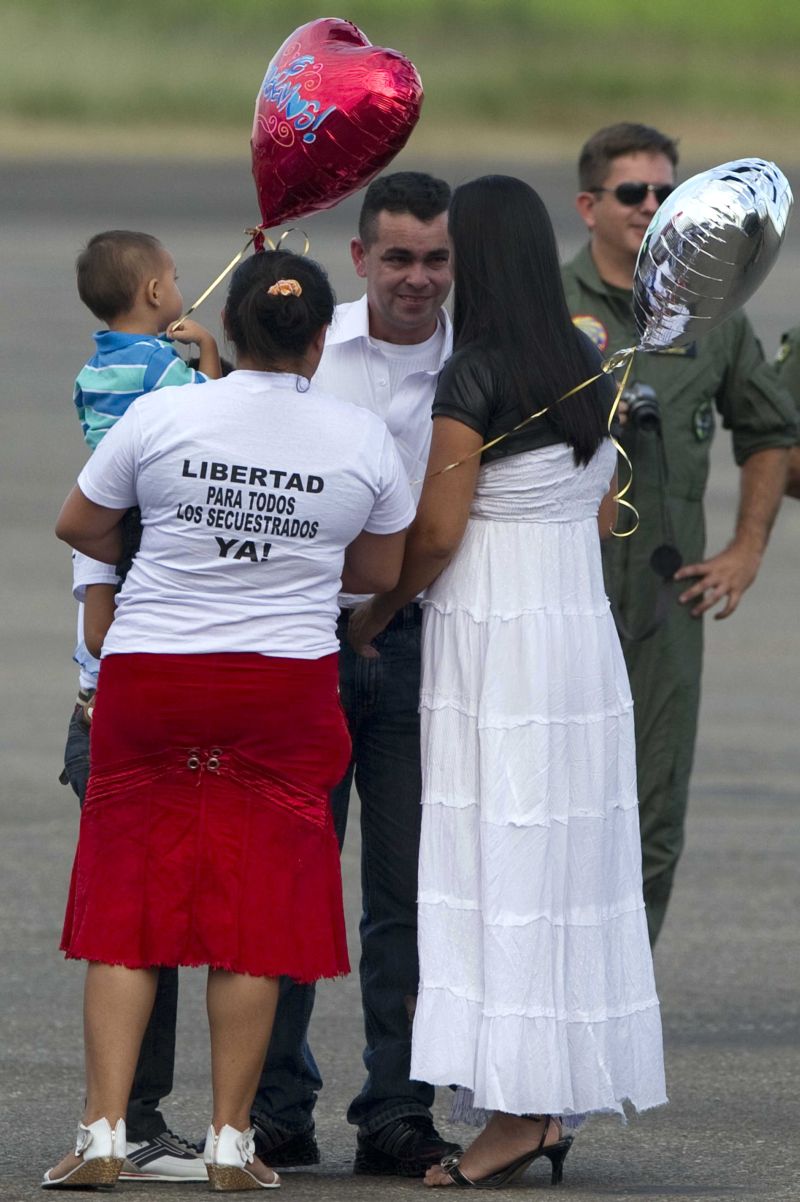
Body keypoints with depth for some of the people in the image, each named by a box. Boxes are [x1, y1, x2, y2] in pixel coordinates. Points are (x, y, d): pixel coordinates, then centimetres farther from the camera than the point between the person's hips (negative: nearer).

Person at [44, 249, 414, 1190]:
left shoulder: (161, 416, -6)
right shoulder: (363, 439, -2)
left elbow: (78, 527, 6)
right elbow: (381, 572, 11)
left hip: (149, 677, 0)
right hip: (287, 683, 1)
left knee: (128, 904, 6)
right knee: (255, 910, 6)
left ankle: (103, 1133, 0)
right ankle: (231, 1140, 6)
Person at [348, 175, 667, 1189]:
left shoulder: (472, 378, -14)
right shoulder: (590, 371, 8)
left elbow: (435, 535, -14)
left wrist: (372, 616, 1)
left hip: (491, 637, -8)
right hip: (585, 628, 8)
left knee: (500, 867, -5)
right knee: (570, 864, 9)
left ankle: (515, 1113, -6)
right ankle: (554, 1103, 12)